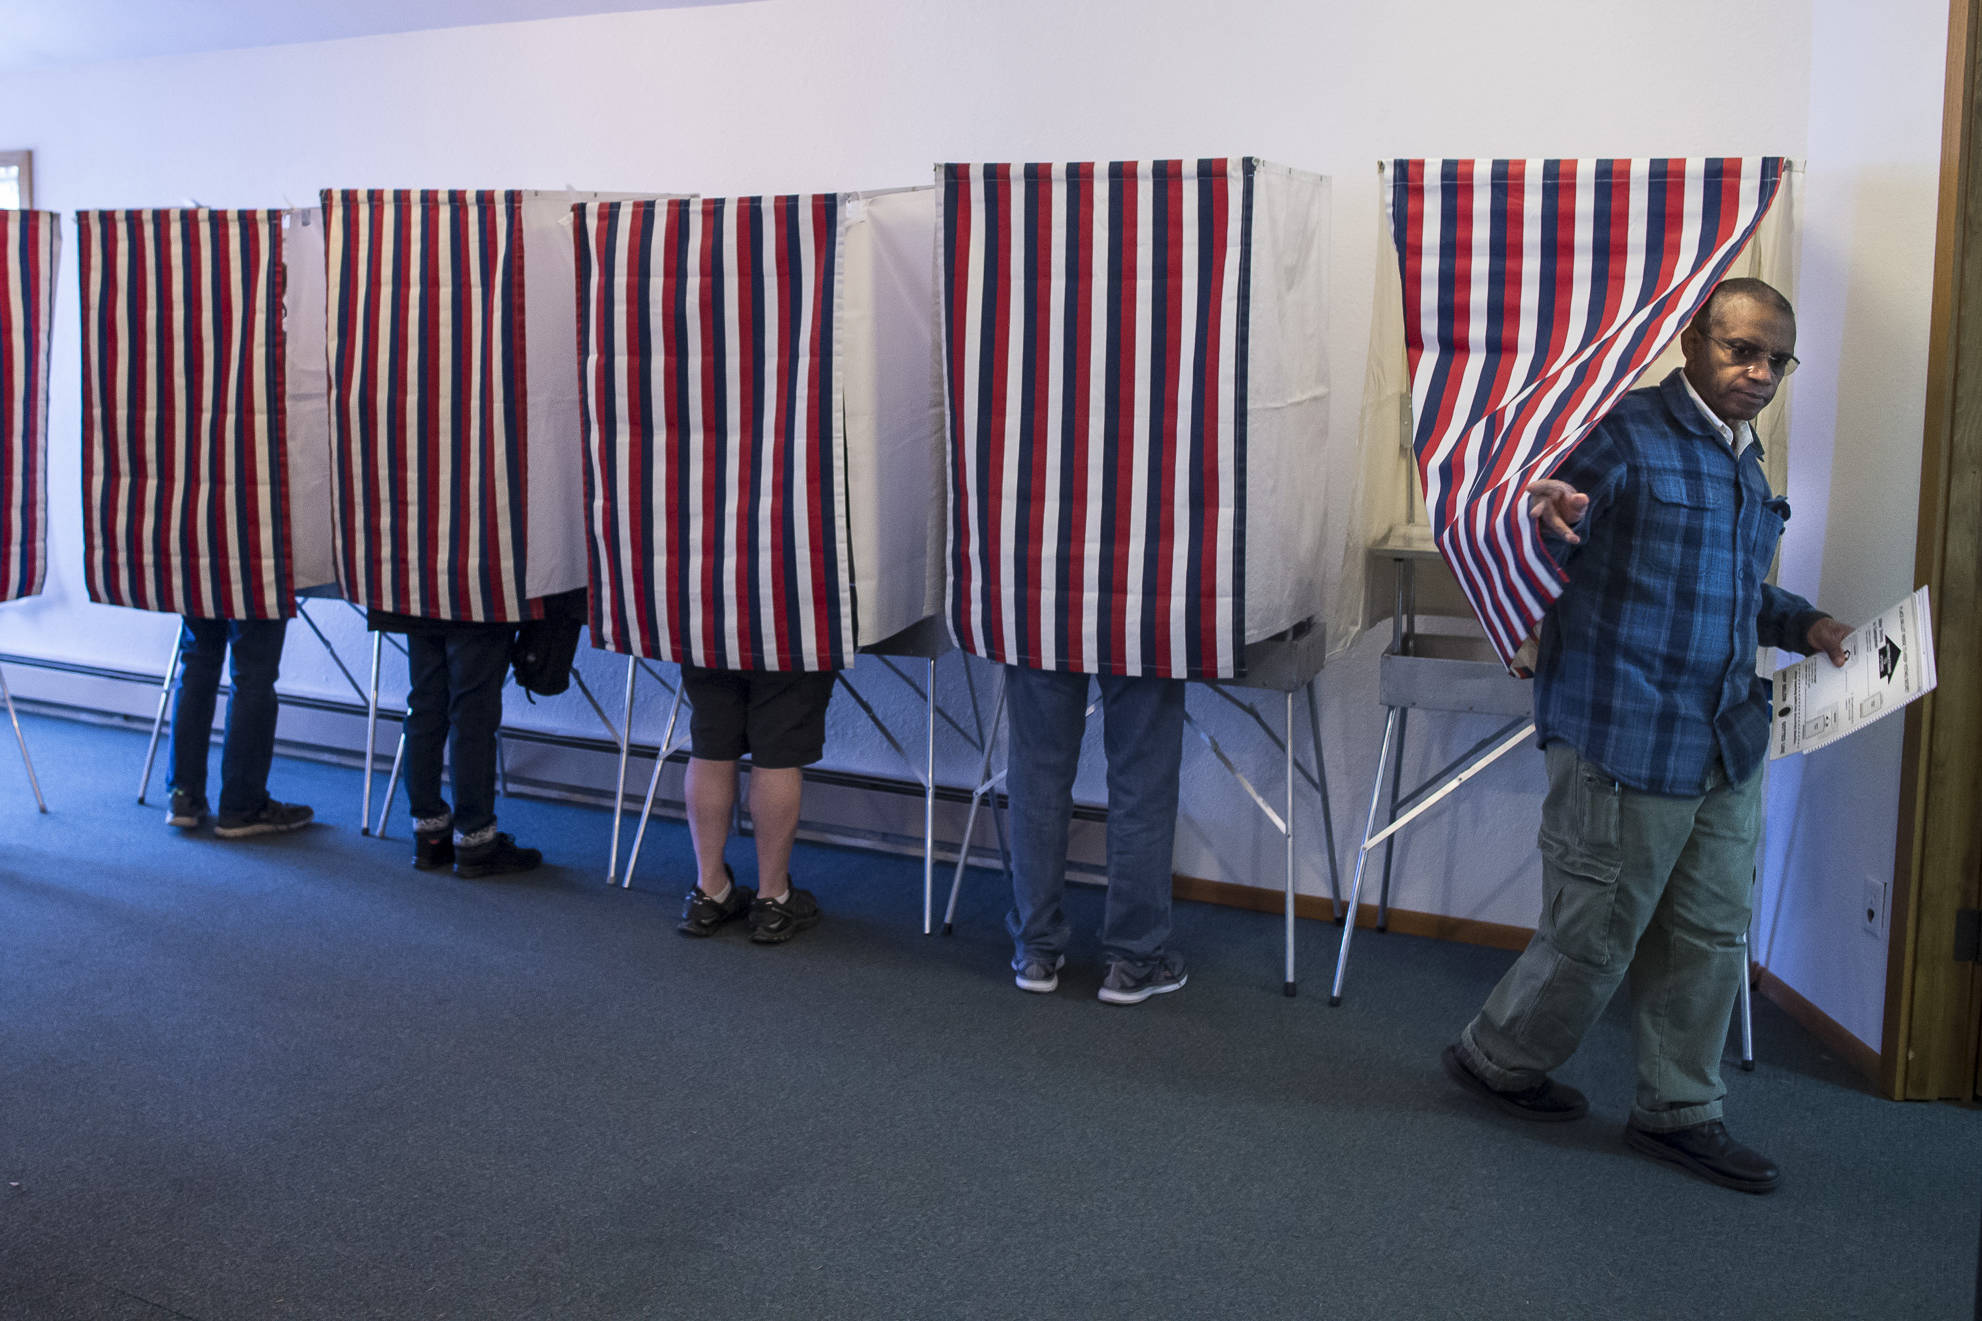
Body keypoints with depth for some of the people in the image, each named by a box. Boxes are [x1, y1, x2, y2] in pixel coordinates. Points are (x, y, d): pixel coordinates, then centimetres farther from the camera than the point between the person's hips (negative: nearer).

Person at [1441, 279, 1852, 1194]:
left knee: (1710, 937, 14)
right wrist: (1550, 512, -45)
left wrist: (1803, 625, 13)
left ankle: (1678, 1112, 29)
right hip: (1624, 743, -8)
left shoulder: (1743, 459, 17)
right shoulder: (1628, 433, -11)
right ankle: (1494, 1061, 28)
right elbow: (1549, 530, -21)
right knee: (1593, 940, 3)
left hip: (1725, 746, 9)